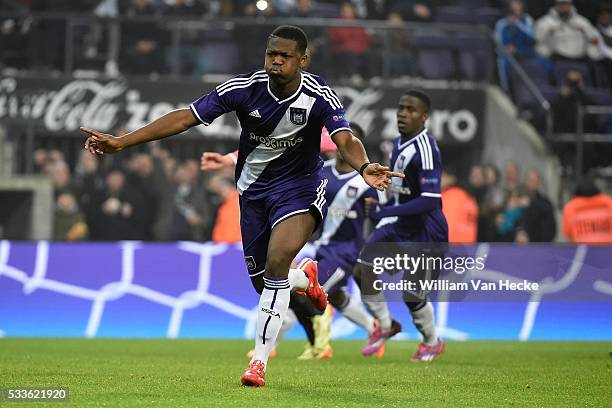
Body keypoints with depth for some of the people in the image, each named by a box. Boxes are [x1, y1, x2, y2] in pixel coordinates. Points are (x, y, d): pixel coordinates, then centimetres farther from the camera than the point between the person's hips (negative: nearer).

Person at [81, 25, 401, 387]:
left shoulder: (319, 96, -21)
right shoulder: (244, 89, -16)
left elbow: (346, 140, -35)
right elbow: (185, 118, -14)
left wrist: (364, 166, -59)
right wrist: (121, 142, -19)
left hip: (300, 187, -3)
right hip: (254, 190, 3)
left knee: (278, 260, -27)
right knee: (263, 281, 8)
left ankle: (260, 361, -18)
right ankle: (306, 280, 47)